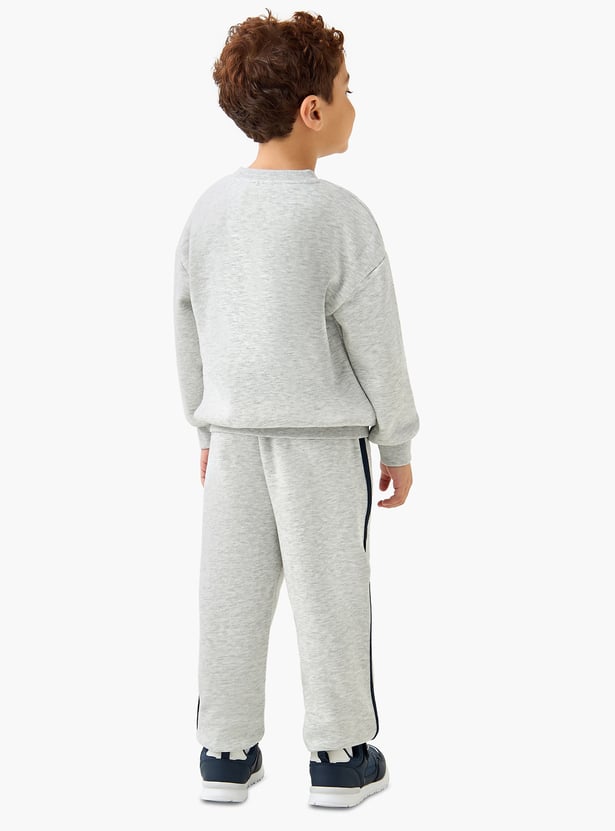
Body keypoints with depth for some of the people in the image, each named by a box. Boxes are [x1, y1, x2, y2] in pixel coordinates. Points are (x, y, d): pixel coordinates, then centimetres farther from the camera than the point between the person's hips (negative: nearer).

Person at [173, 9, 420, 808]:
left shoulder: (210, 208, 3)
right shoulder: (340, 216, -14)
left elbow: (189, 329, 10)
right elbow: (376, 343, -11)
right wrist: (398, 442, 0)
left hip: (235, 426, 5)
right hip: (323, 429, -5)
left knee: (234, 590, 10)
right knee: (329, 591, 5)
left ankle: (226, 752, 18)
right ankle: (340, 756, 14)